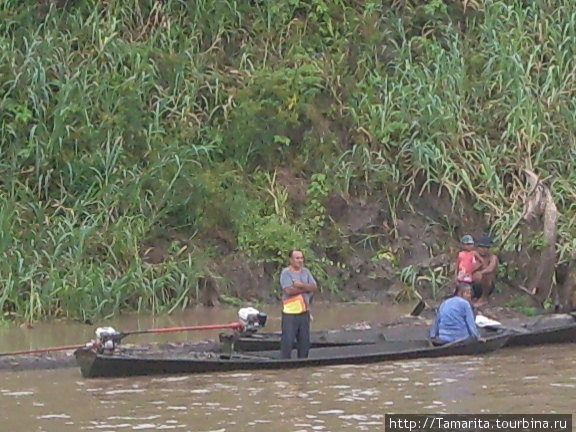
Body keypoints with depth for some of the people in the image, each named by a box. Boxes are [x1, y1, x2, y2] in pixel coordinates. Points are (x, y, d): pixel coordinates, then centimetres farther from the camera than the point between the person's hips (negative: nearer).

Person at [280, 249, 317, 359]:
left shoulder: (306, 272, 11)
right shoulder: (286, 273, -7)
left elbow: (314, 287, 1)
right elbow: (289, 290, -20)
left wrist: (301, 285, -16)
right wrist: (306, 287, -8)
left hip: (304, 311, 6)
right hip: (290, 312, -6)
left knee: (304, 340, 11)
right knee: (288, 340, -6)